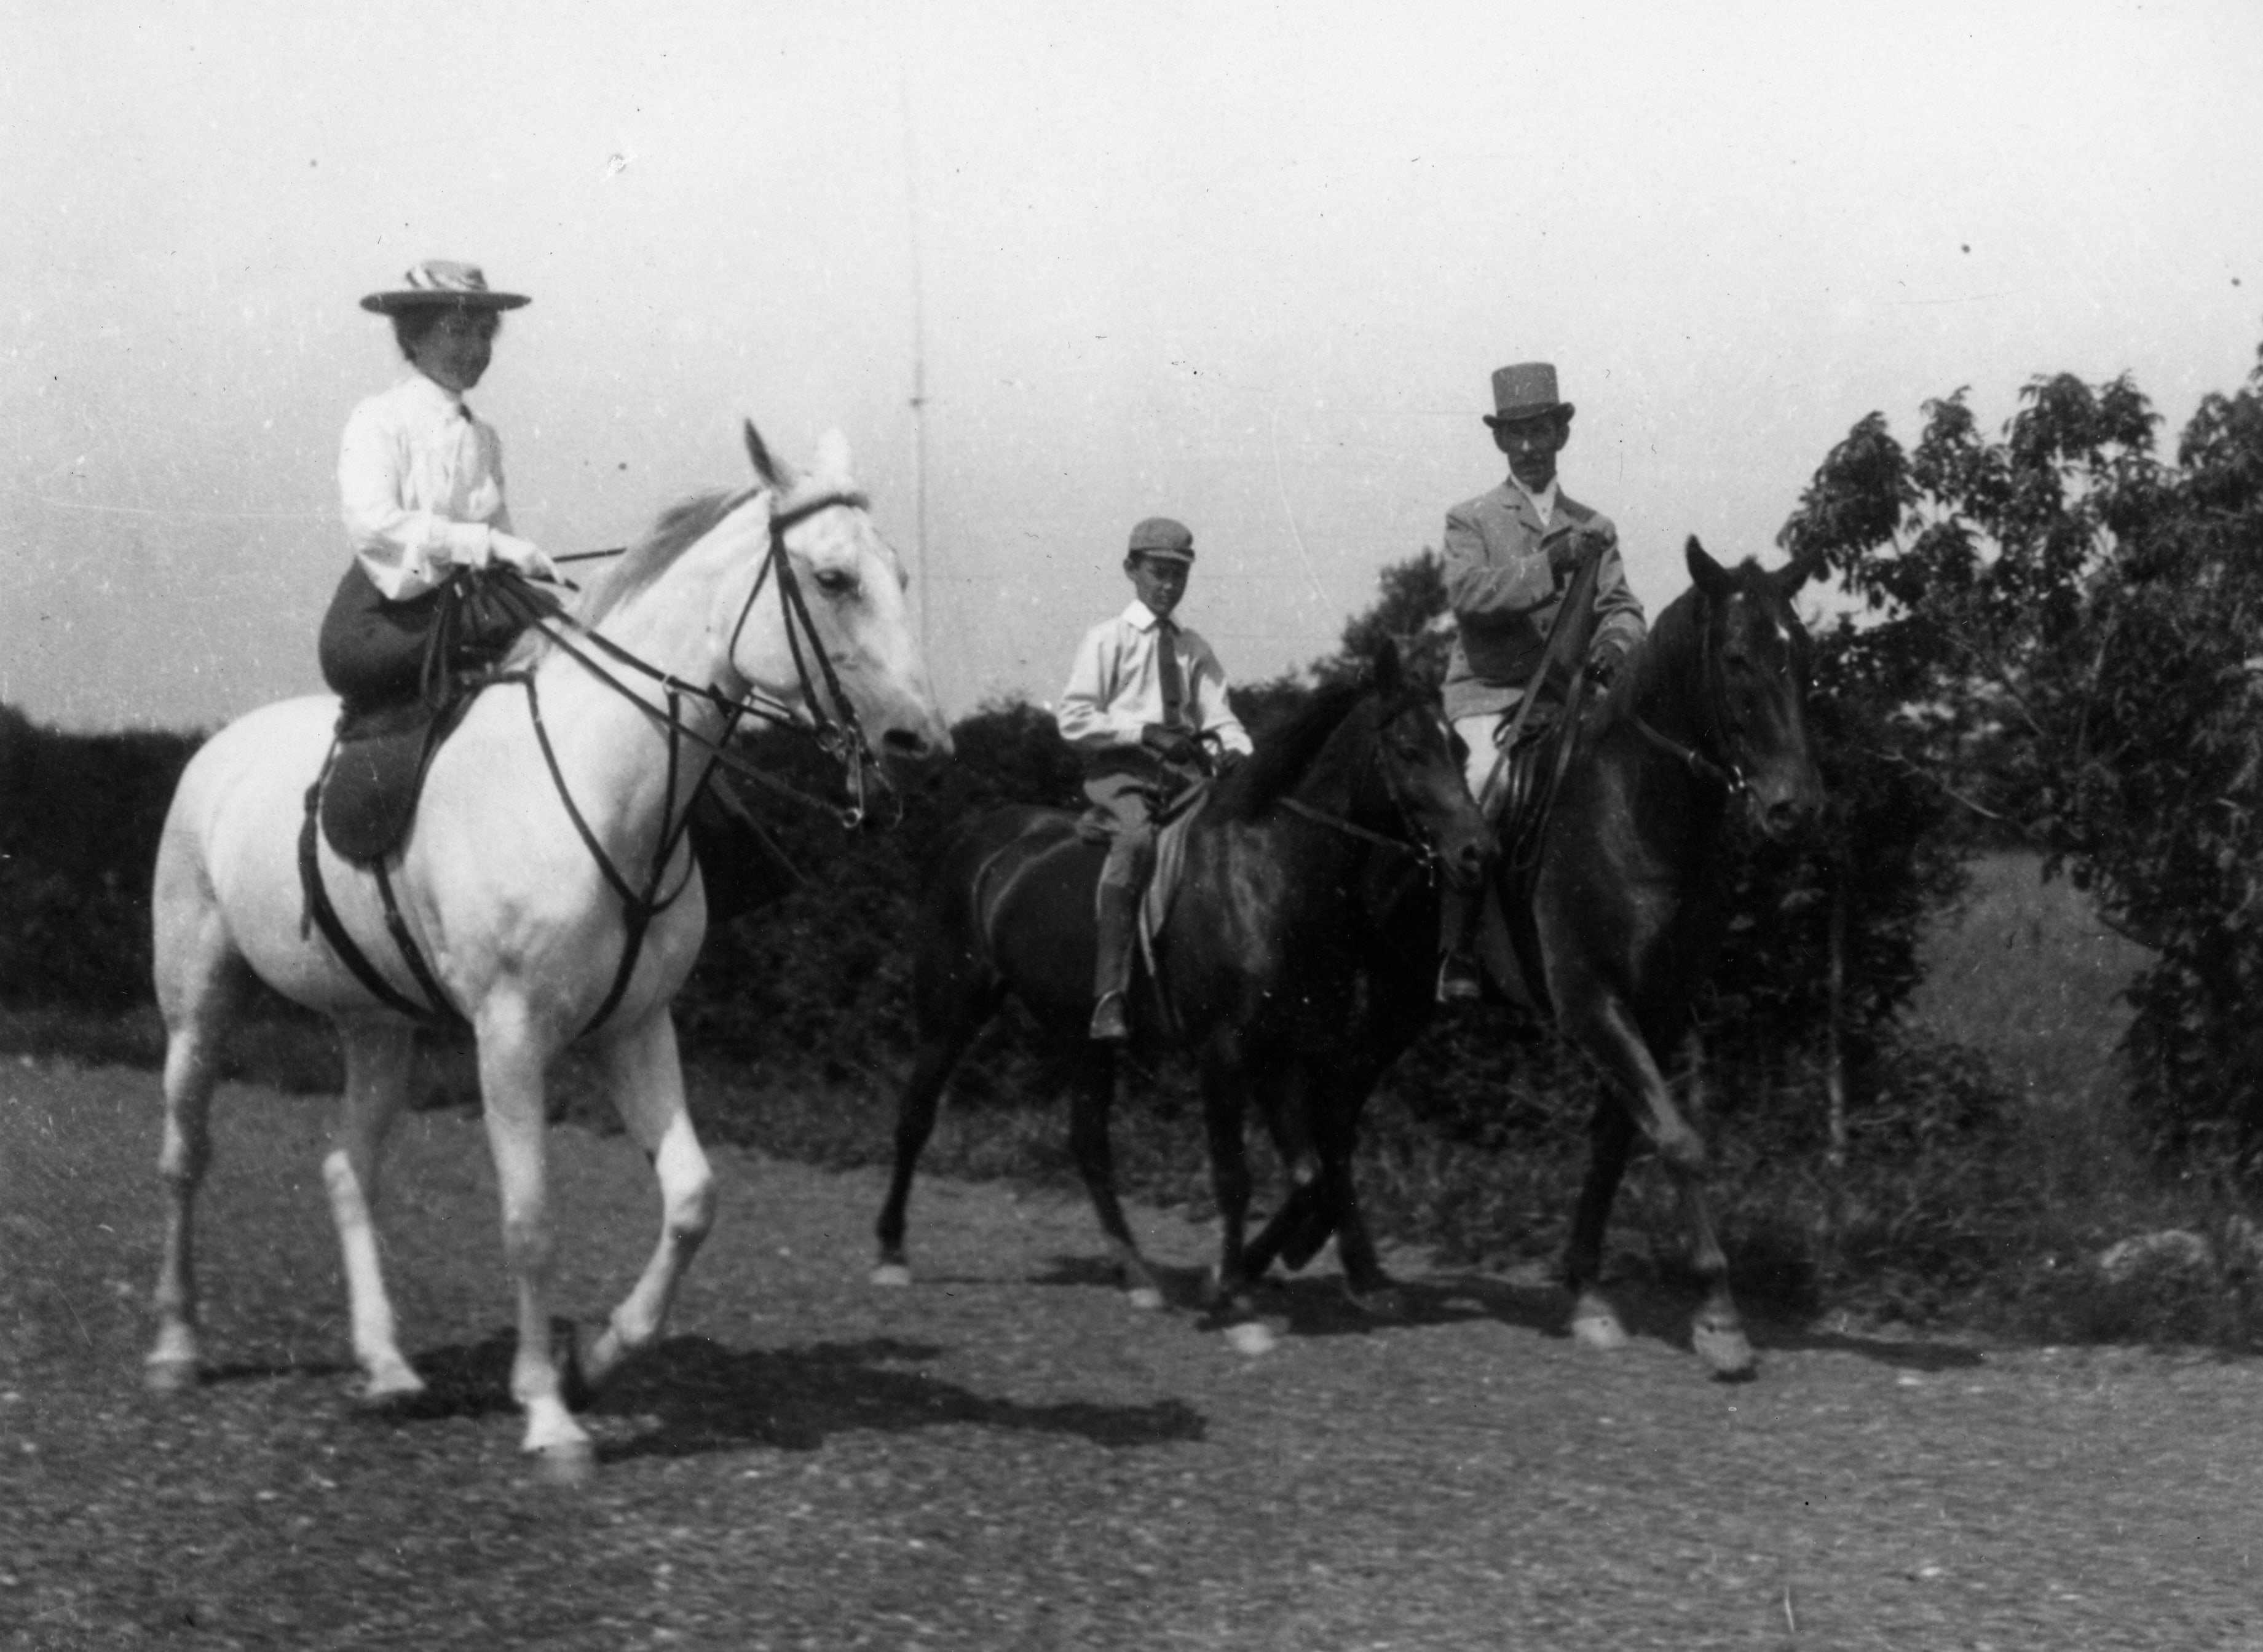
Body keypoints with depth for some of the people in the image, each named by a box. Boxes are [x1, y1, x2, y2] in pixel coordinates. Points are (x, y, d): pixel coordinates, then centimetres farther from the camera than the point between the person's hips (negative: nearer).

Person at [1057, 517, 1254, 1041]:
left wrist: (1236, 749, -14)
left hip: (1186, 770, 5)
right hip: (1120, 768, -5)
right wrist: (1144, 731, -13)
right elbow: (1073, 719, -1)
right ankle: (1110, 994, -39)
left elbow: (1217, 714, 9)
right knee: (1138, 836, -34)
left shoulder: (1194, 649, 20)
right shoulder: (1107, 639, 8)